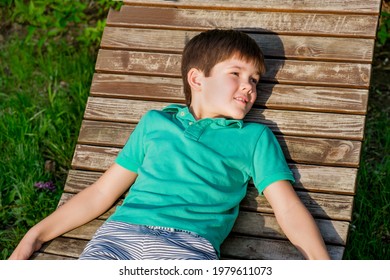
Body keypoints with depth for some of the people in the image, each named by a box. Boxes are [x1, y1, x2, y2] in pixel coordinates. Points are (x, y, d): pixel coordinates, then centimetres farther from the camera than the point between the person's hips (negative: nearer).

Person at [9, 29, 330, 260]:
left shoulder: (255, 138, 21)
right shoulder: (155, 122, 25)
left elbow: (289, 209, 12)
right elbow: (100, 193, 25)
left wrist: (322, 264, -5)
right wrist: (36, 235, 18)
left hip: (188, 244, -1)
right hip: (120, 232, 2)